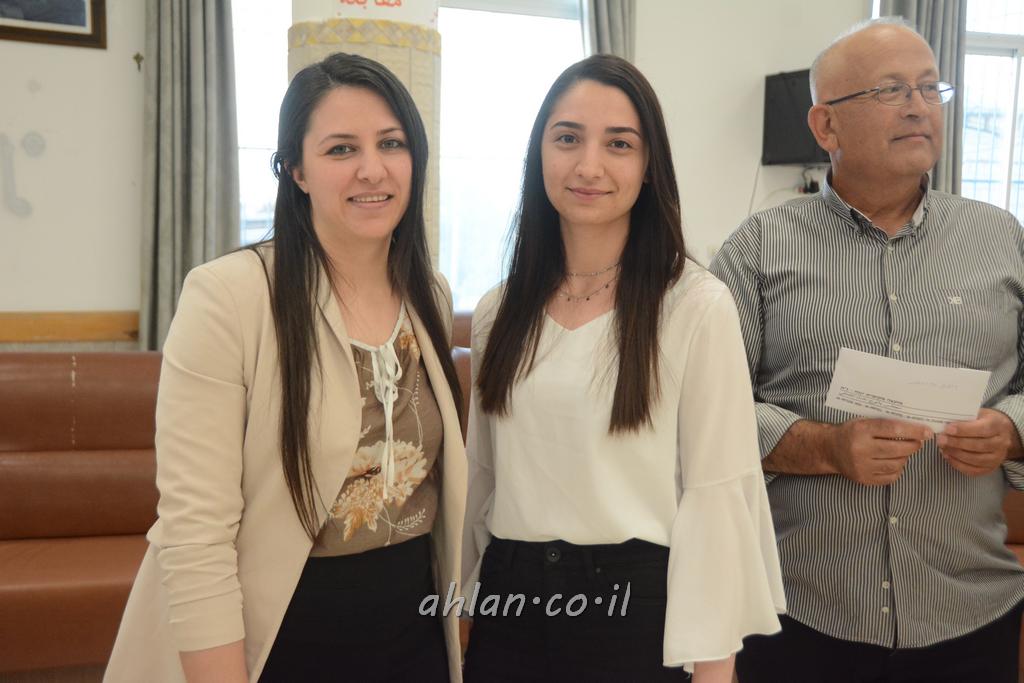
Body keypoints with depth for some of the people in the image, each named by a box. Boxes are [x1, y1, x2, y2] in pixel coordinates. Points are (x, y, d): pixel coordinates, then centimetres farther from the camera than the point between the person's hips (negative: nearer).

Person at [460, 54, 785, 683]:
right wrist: (469, 604, 14)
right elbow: (482, 476, 11)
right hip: (508, 600, 4)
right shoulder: (499, 313, 4)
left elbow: (716, 492, -12)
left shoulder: (697, 305, -11)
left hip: (635, 606, -4)